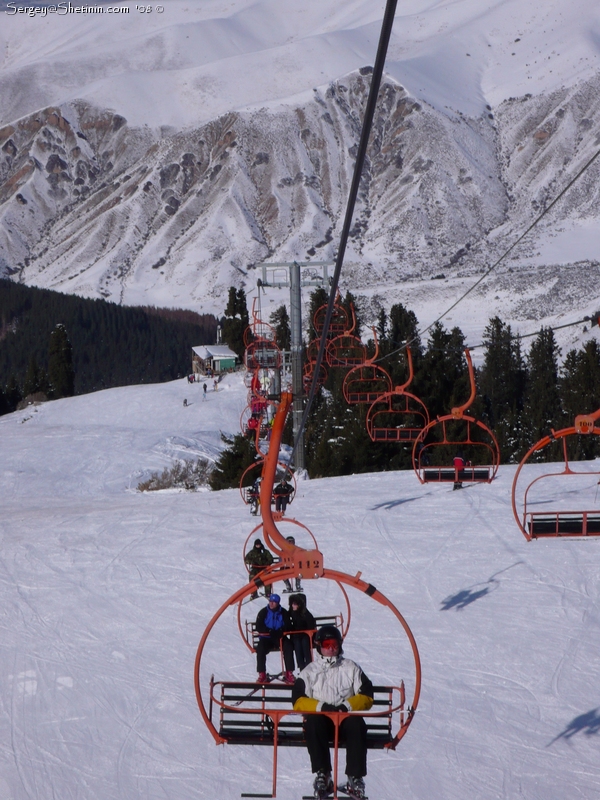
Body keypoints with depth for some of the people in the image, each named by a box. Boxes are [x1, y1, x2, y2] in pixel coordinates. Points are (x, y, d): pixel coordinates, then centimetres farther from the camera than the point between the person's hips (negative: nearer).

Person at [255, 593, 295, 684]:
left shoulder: (283, 613, 3)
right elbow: (259, 627, -5)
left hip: (280, 637, 1)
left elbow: (287, 626, 0)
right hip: (266, 638, -1)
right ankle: (262, 674, -25)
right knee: (260, 648, -30)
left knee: (288, 646, -28)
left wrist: (279, 632, -21)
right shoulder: (263, 612, 0)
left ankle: (289, 673, -22)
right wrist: (270, 631, -21)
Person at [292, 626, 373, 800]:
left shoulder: (351, 669, 14)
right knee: (312, 722, -34)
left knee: (356, 724, -33)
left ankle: (355, 779, -32)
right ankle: (323, 775, -34)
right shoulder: (309, 672, 12)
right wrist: (321, 706, -18)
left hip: (346, 720, 0)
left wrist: (347, 705, -13)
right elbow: (298, 701, -1)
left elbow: (367, 698, 6)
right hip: (320, 722, 0)